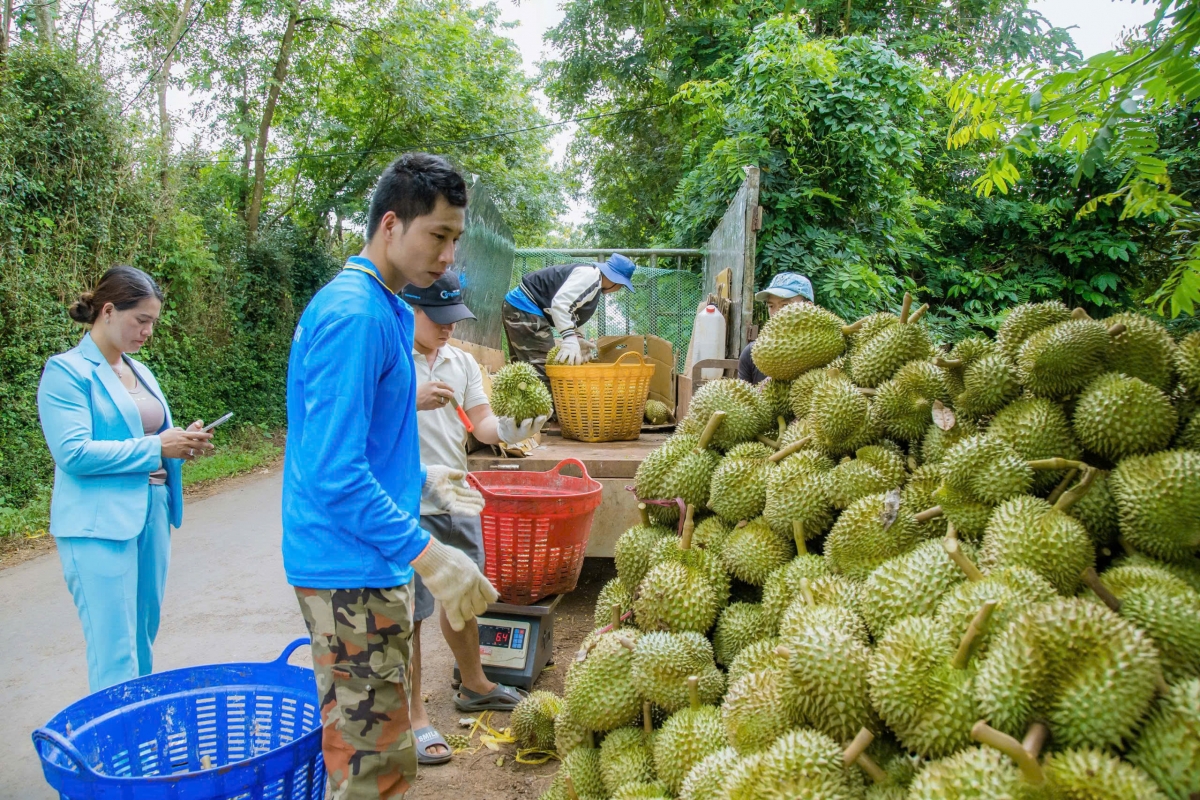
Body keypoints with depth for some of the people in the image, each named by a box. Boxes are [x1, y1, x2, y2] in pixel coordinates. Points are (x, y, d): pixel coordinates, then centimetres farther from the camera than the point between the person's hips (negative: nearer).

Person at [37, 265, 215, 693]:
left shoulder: (140, 371, 15)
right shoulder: (67, 372, -8)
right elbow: (74, 453, -18)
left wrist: (182, 441, 2)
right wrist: (156, 448, -17)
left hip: (152, 516, 8)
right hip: (100, 527, -7)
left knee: (143, 643, 15)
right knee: (114, 655, -4)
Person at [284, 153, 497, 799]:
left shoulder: (381, 308, 12)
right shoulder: (356, 315, -20)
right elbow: (334, 475, -25)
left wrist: (419, 479, 17)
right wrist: (428, 555, -26)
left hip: (363, 568, 10)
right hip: (352, 573, -10)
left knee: (362, 748, 22)